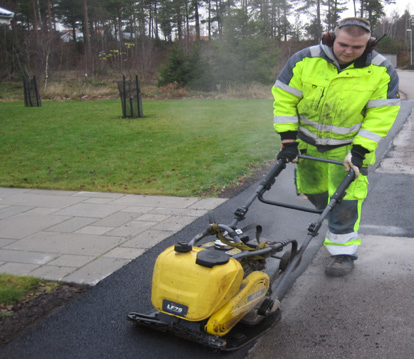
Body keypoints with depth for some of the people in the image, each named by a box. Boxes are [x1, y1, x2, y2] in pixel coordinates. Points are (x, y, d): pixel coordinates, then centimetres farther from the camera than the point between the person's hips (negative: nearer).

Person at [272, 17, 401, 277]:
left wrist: (359, 151, -20)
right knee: (315, 193, 16)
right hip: (308, 142, 3)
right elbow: (284, 100, -11)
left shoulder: (382, 71, -15)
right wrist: (288, 140, -14)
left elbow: (381, 116, -13)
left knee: (345, 199, -8)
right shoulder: (304, 60, -15)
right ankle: (333, 218, 46)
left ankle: (344, 253, 4)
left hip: (348, 146, -2)